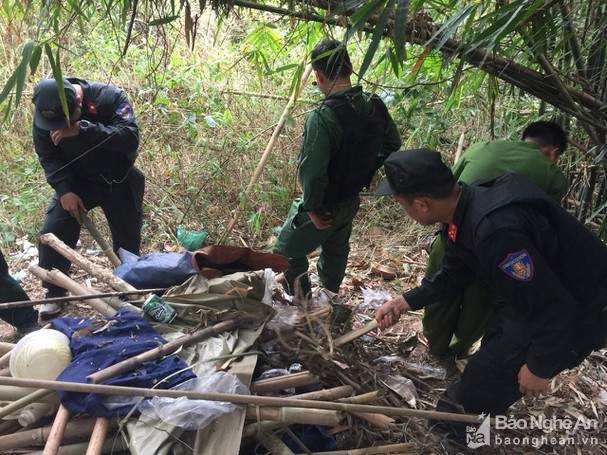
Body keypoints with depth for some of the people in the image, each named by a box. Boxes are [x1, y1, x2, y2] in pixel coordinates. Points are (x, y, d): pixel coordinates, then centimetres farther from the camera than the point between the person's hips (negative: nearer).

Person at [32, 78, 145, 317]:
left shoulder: (111, 97, -27)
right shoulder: (44, 111, -16)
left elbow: (130, 138, -38)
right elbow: (47, 156, -8)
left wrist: (81, 129, -45)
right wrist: (64, 190, -22)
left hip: (119, 181, -1)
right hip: (76, 181, 2)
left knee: (128, 240, 10)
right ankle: (54, 294, 13)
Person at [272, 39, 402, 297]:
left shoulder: (323, 117, -31)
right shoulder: (374, 106, -7)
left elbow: (312, 171, -33)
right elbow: (392, 144, 9)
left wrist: (312, 208, -18)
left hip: (325, 207, -8)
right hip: (352, 201, 8)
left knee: (286, 252, 13)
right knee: (336, 251, 28)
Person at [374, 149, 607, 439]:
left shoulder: (495, 230, -39)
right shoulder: (462, 210, -8)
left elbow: (554, 310, -31)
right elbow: (453, 276, 9)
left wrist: (540, 367, -17)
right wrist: (406, 302, 4)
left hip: (576, 311, -8)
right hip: (538, 293, 8)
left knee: (497, 364, 2)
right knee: (495, 348, 21)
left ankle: (458, 419, 27)